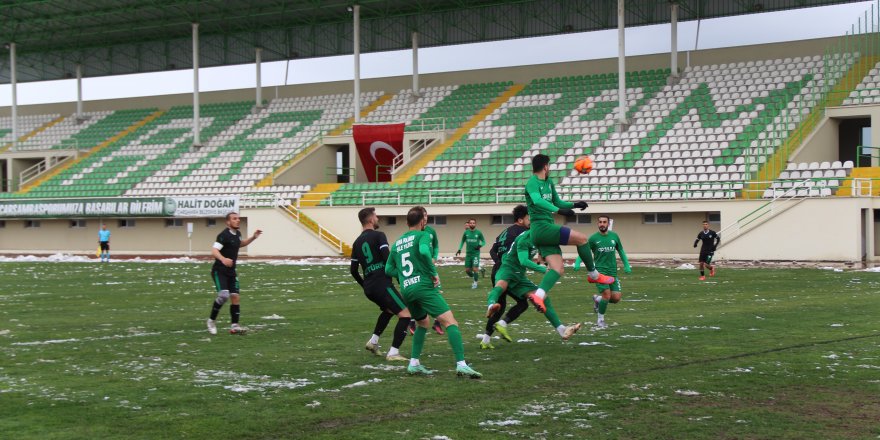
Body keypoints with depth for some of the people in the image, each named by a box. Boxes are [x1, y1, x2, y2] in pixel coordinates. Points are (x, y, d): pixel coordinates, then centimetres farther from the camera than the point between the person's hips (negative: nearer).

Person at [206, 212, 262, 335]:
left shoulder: (237, 234, 9)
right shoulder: (224, 235, -17)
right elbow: (214, 251, -30)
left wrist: (253, 238, 20)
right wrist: (223, 259, -50)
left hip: (231, 272, 8)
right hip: (219, 271, -8)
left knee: (235, 296, -2)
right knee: (224, 295, -22)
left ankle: (234, 326, 1)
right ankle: (212, 321, -3)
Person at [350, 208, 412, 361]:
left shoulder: (357, 242, 16)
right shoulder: (378, 236, -4)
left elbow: (354, 270, 18)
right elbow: (387, 258, -16)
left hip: (368, 287, 8)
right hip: (382, 284, -8)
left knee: (388, 310, 33)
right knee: (405, 314, -7)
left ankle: (373, 341, 26)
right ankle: (393, 353, -14)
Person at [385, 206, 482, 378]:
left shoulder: (396, 243, 20)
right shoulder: (422, 235, 0)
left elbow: (388, 269, 20)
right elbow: (424, 251, -21)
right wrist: (434, 273, -12)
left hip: (406, 290, 7)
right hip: (423, 286, -7)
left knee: (423, 323, 28)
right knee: (450, 322, -11)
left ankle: (414, 363, 19)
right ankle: (461, 364, -25)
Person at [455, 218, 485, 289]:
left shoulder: (478, 233, -4)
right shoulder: (466, 232, 3)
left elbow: (484, 242, 5)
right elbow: (462, 241, 14)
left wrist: (480, 245, -16)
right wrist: (459, 249, 1)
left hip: (476, 253, -3)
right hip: (468, 254, 3)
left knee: (475, 269, -10)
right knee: (467, 270, 4)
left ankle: (475, 283, 8)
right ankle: (474, 278, 32)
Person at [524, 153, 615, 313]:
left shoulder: (549, 182, 19)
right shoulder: (532, 182, -9)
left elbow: (557, 202, 32)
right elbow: (537, 200, -29)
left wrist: (574, 204, 16)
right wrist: (558, 210, -39)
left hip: (547, 229, 10)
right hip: (541, 227, -10)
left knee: (558, 269, -5)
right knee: (581, 238, -9)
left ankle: (538, 295, -21)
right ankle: (593, 275, 6)